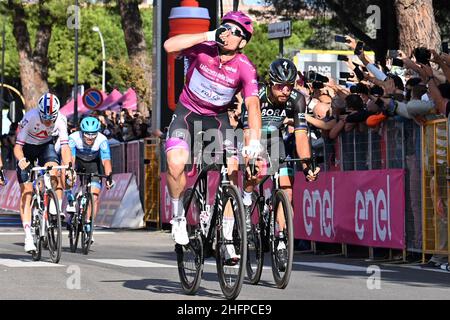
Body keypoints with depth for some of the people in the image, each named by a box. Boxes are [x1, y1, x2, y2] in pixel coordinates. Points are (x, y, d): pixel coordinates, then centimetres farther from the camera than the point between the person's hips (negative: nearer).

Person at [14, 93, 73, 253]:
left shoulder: (60, 119, -27)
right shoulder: (30, 118, -34)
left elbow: (65, 146, -30)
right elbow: (18, 146, -32)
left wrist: (67, 166, -46)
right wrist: (21, 160, -53)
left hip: (46, 145, 2)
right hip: (27, 147, -2)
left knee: (54, 170, -31)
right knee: (26, 191, -10)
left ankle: (56, 208, -12)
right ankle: (28, 236, -11)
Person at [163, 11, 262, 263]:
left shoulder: (245, 68, -20)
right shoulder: (204, 49, -19)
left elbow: (253, 105, -30)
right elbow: (170, 45, -35)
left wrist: (254, 140, -45)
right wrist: (209, 35, -34)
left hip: (218, 119, 1)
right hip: (187, 114, -1)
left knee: (232, 171, -15)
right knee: (176, 163, -25)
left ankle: (227, 238, -4)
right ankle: (179, 217, 1)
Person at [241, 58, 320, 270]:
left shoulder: (297, 99, -22)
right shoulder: (256, 96, -31)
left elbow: (301, 134, -26)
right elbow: (249, 131, -38)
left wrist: (307, 166, -36)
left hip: (274, 138, 3)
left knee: (287, 190, -10)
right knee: (257, 170, -35)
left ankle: (281, 242, -3)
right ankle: (246, 206, -8)